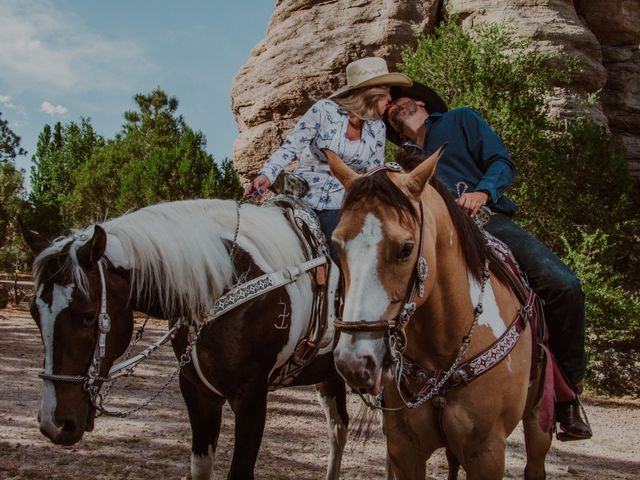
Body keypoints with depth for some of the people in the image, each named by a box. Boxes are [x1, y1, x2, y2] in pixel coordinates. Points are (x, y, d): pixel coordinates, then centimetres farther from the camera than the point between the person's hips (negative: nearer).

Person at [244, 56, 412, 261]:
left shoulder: (377, 128, 6)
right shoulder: (325, 110, -8)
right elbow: (290, 148, -6)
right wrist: (267, 175, -20)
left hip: (340, 207, 3)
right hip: (303, 199, -2)